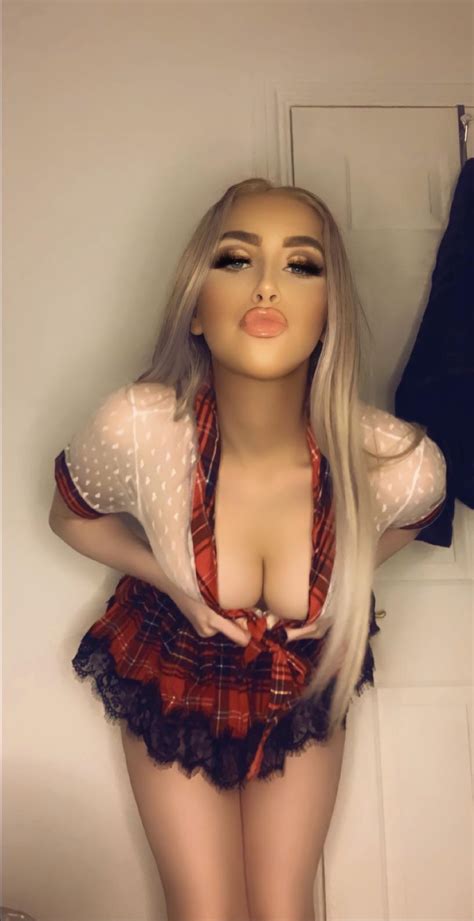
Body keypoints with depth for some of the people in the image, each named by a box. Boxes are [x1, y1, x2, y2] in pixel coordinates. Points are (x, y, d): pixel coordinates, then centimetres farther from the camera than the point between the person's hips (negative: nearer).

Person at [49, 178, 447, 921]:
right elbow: (69, 516, -7)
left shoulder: (398, 464, -29)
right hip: (174, 679, 0)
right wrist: (170, 580, -18)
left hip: (304, 686, 1)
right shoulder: (137, 430, -32)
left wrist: (341, 583, -12)